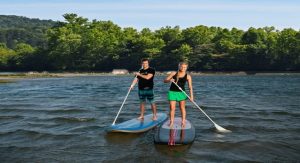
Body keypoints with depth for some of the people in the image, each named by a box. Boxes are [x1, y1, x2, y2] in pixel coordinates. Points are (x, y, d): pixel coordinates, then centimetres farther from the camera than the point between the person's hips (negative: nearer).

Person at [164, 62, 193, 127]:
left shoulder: (188, 76, -1)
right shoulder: (173, 73, 2)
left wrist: (191, 96, -17)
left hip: (181, 92, -1)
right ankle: (171, 122, 11)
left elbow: (190, 87, -7)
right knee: (172, 108, 0)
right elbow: (165, 80, 4)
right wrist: (169, 80, -19)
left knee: (182, 107, 6)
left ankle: (183, 122, 15)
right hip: (172, 92, 1)